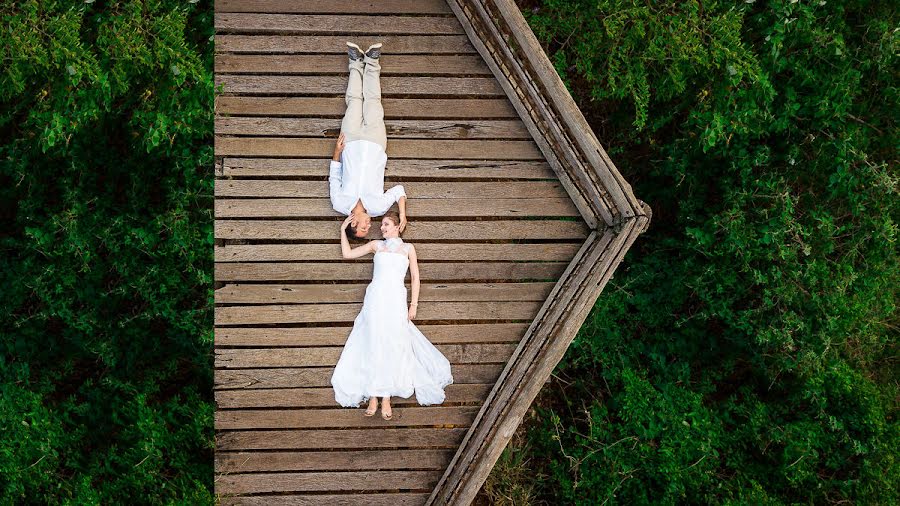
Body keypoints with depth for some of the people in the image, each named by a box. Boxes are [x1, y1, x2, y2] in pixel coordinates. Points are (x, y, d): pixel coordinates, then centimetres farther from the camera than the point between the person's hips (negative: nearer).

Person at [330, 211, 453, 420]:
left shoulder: (408, 248, 15)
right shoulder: (376, 245, 18)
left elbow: (415, 277, 12)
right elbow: (347, 253, 19)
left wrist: (414, 304, 3)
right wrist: (343, 230, 19)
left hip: (396, 300, -1)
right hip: (375, 298, 1)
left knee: (392, 347, -7)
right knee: (373, 344, -8)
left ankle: (386, 397, -8)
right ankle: (373, 397, -11)